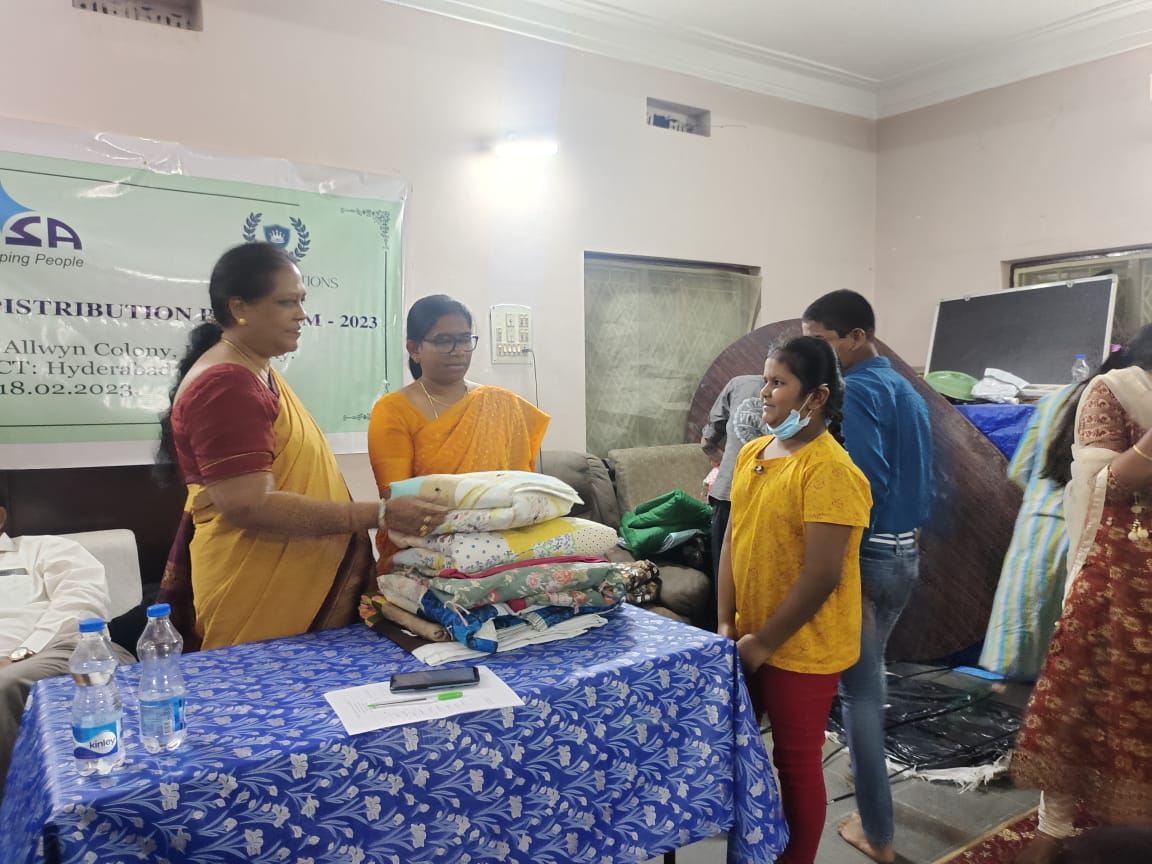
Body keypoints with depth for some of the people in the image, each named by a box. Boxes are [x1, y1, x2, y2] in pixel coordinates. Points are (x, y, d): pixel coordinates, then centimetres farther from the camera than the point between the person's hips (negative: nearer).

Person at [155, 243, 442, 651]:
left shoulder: (254, 374, 14)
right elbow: (250, 506, -26)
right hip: (261, 599, -10)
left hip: (300, 588, 10)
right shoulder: (226, 386, -18)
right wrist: (379, 514, -26)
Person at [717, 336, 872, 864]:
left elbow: (823, 575, -22)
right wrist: (727, 624, 3)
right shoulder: (752, 453, 3)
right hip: (751, 638, 8)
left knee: (796, 761, 10)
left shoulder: (829, 470, -21)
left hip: (802, 648, -8)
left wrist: (764, 642, -15)